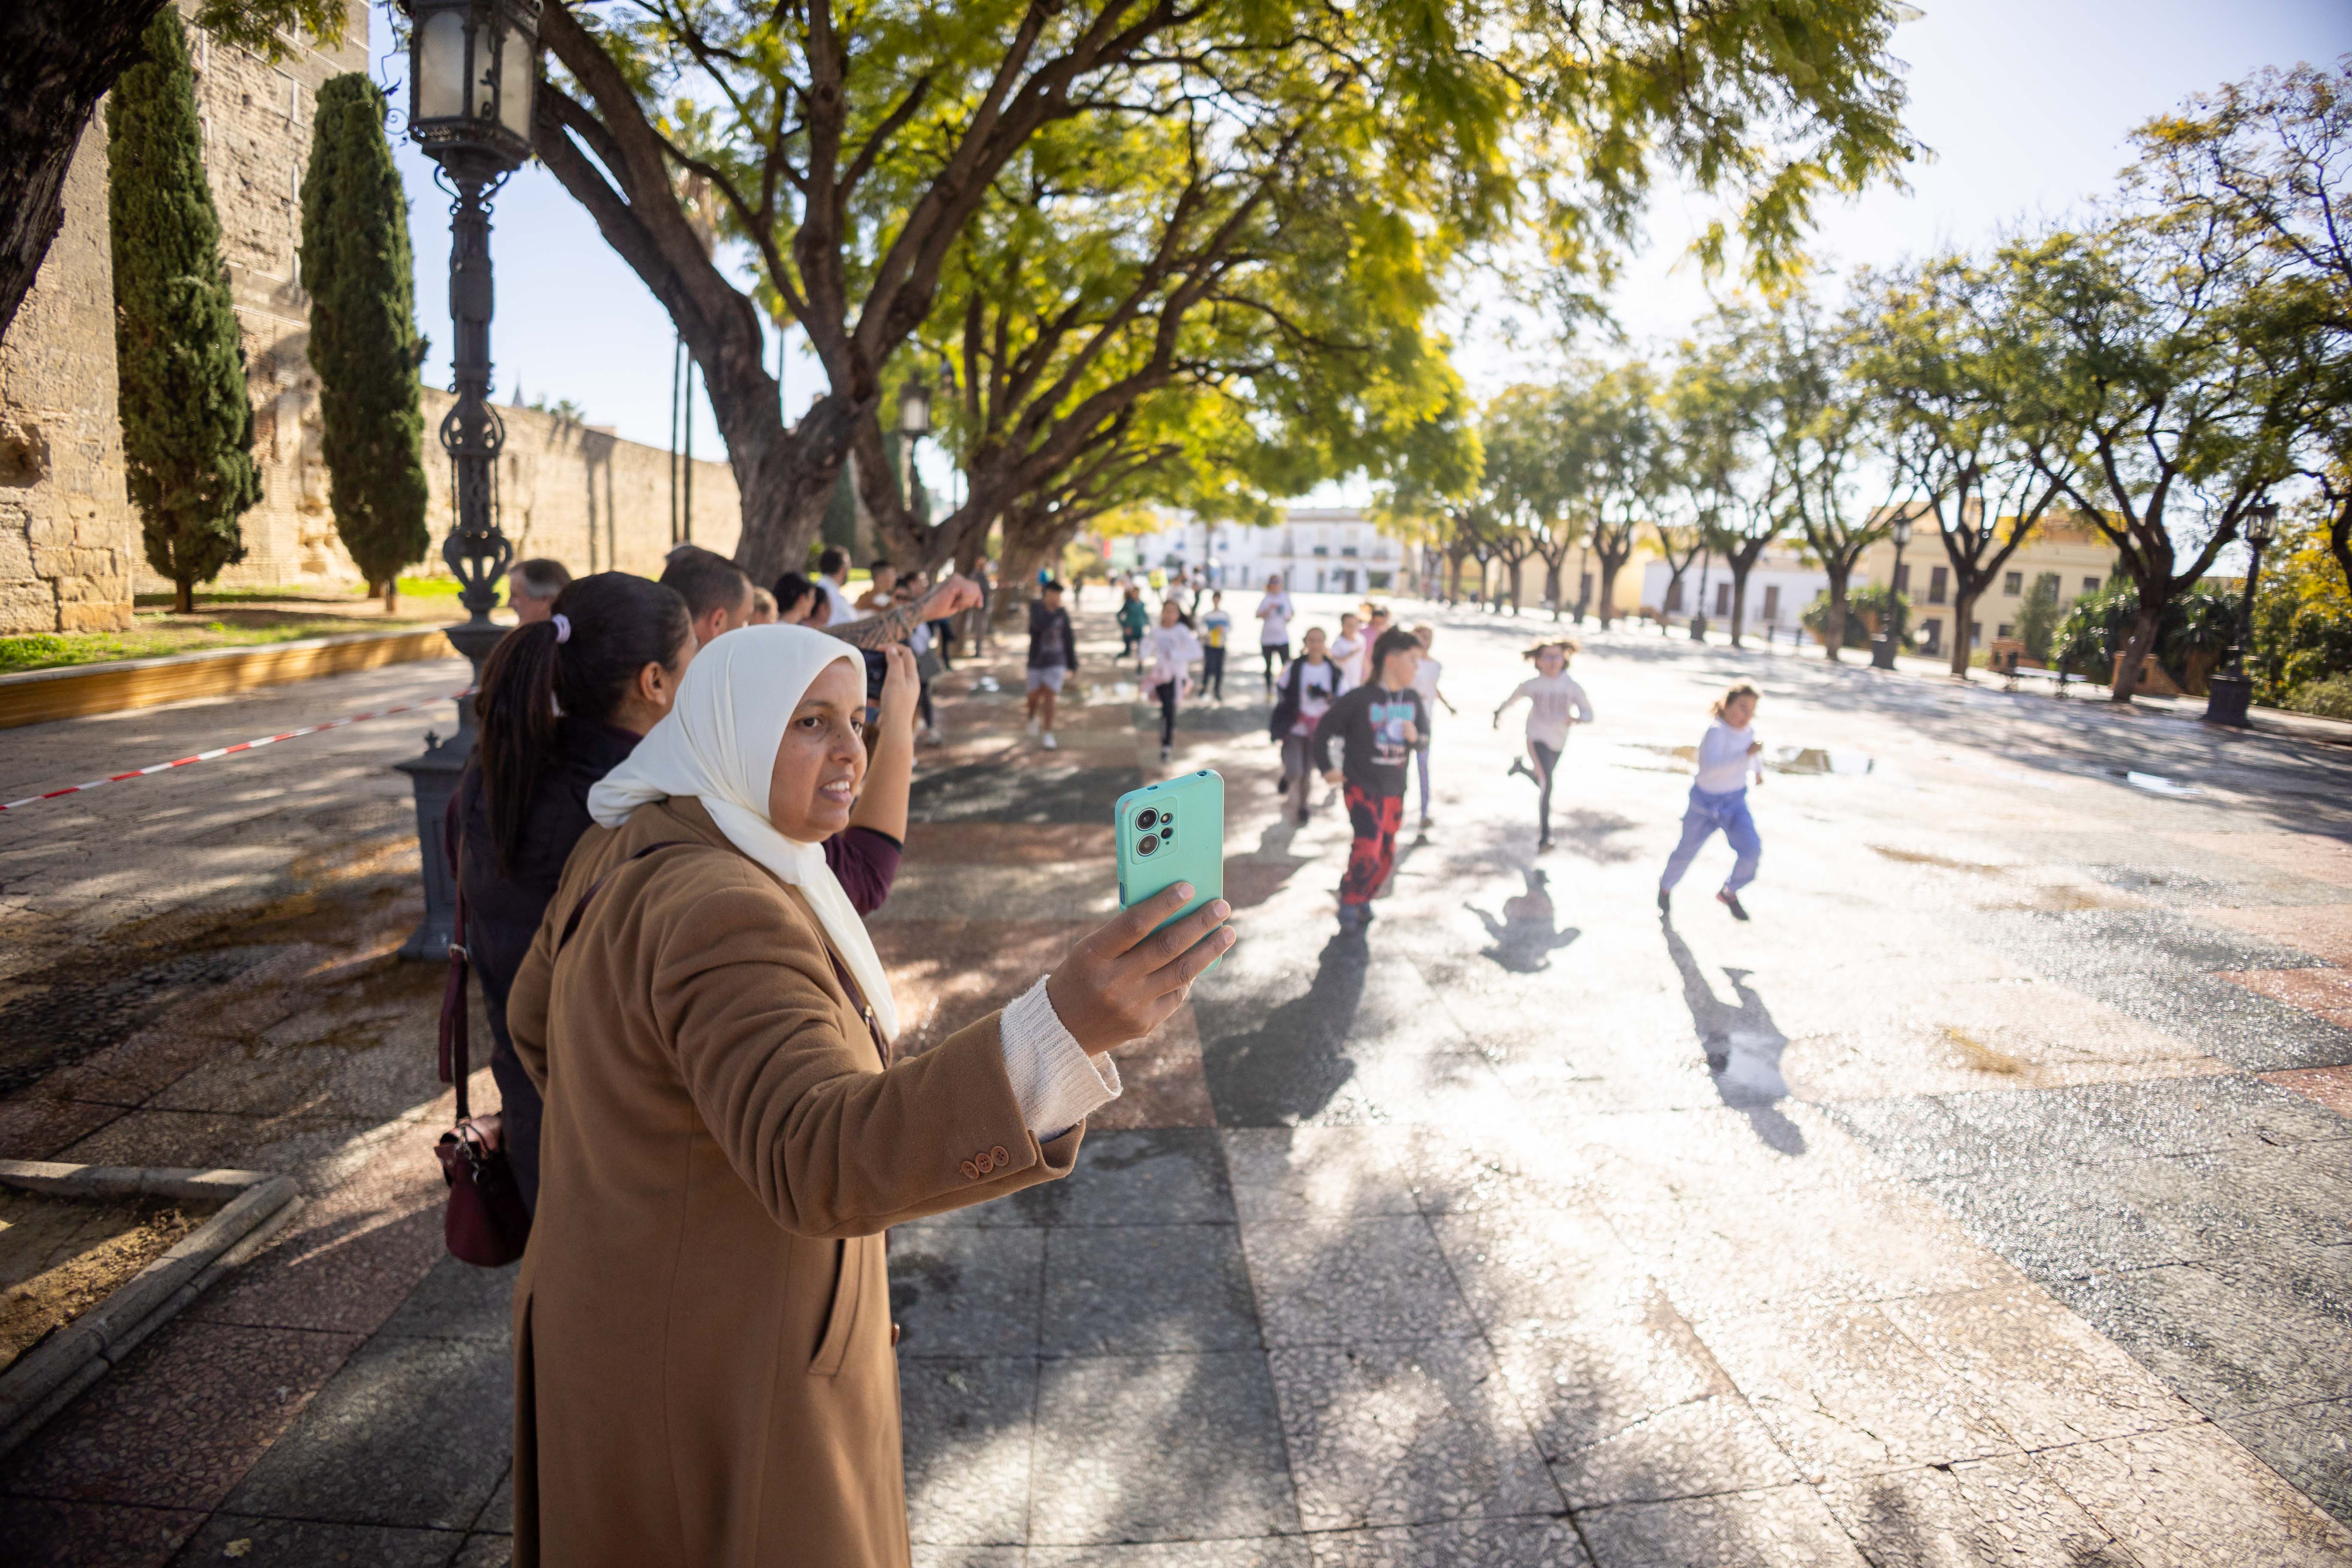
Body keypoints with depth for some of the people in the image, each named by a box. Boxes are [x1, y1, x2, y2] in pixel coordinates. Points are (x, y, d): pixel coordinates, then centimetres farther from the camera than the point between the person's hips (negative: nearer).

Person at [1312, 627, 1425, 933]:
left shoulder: (1412, 699, 2)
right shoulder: (1359, 699, -15)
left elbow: (1425, 733, 13)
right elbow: (1324, 729, -7)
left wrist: (1416, 736, -11)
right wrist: (1326, 768, -7)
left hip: (1394, 790, 6)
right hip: (1363, 788, -6)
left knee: (1387, 855, 12)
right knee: (1367, 852, -18)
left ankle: (1364, 899, 36)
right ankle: (1349, 903, 5)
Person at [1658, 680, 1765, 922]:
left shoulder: (1748, 727, -7)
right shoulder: (1716, 732, -29)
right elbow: (1711, 768, -44)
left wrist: (1758, 770, 25)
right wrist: (1747, 754, -50)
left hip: (1736, 801, 5)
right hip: (1706, 802, -5)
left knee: (1751, 850, -15)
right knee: (1687, 851, 15)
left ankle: (1729, 892, 14)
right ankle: (1666, 888, 47)